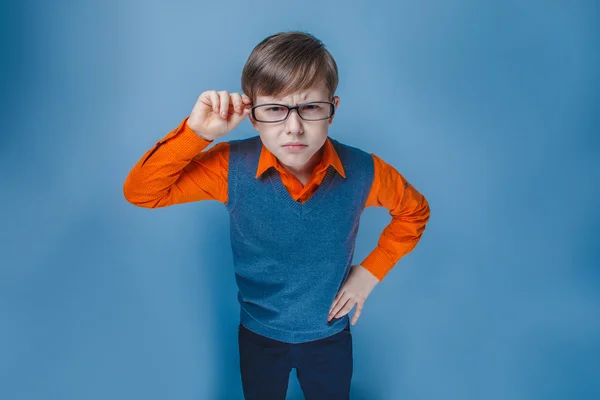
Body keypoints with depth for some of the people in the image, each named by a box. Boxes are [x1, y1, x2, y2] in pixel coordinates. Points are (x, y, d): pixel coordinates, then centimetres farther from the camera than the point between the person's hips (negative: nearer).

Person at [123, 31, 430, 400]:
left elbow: (415, 211, -3)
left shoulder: (363, 173, -22)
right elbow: (140, 192, -21)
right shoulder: (231, 168, -23)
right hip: (259, 336, 0)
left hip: (330, 336, 0)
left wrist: (372, 271, -10)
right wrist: (196, 133, -34)